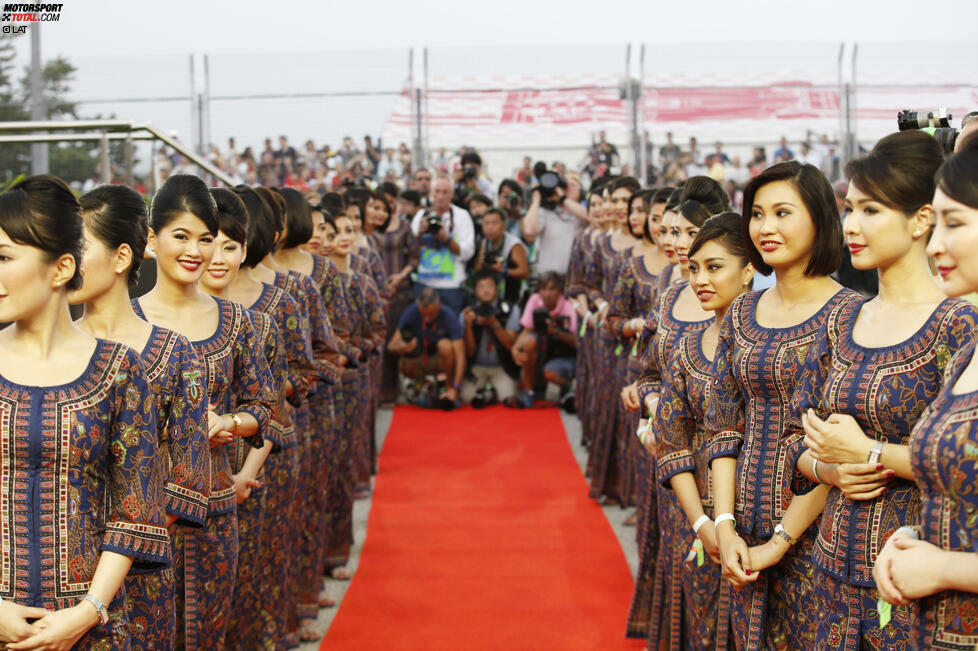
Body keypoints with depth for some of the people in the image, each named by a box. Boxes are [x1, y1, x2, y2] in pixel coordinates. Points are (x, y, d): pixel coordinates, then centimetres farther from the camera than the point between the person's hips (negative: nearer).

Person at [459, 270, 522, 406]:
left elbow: (511, 345, -14)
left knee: (505, 396, -24)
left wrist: (494, 324, -28)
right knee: (467, 396, -21)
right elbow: (469, 352, -8)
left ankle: (492, 391, 10)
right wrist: (468, 325, -23)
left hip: (502, 367, -1)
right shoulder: (468, 313, -4)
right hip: (477, 367, 1)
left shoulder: (510, 309, -7)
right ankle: (482, 389, 11)